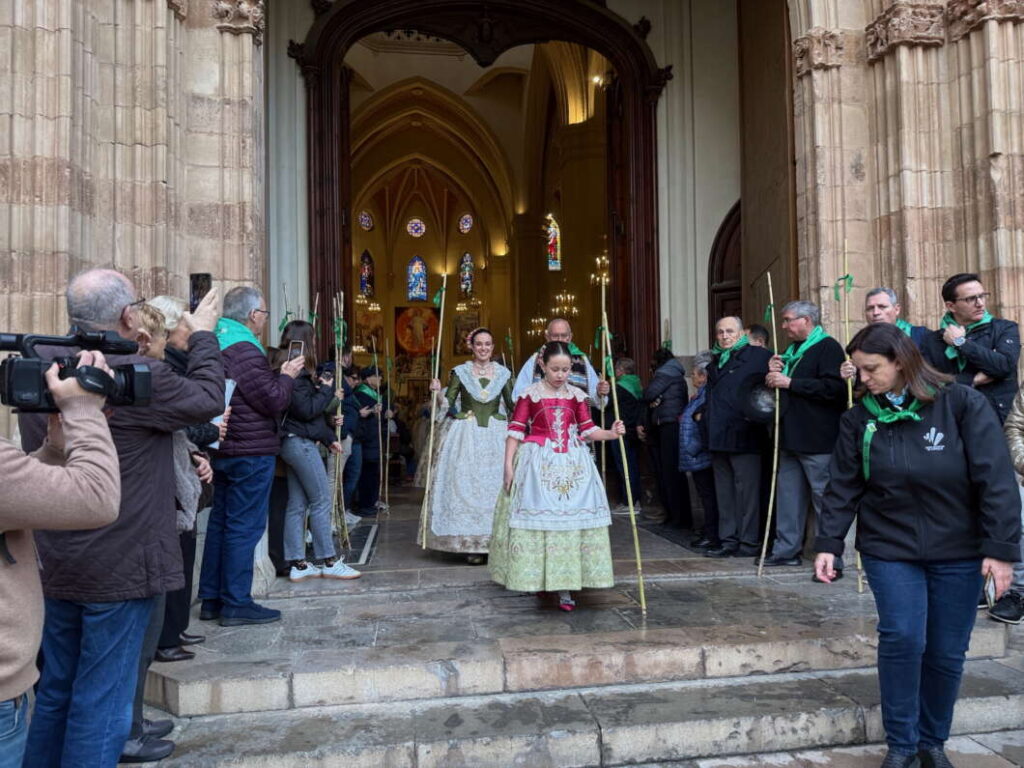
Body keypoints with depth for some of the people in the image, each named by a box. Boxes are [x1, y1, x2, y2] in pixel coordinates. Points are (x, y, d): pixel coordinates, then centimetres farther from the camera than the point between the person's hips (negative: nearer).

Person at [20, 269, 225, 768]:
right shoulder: (138, 375, -22)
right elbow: (208, 399, -8)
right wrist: (203, 338, 6)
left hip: (54, 564, 7)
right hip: (119, 568, -7)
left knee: (54, 690, 21)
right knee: (101, 703, 5)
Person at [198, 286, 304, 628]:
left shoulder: (218, 344, 13)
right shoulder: (244, 350, -18)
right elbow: (273, 401, -17)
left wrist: (279, 376, 12)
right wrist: (287, 375, -2)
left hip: (224, 449, 10)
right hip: (251, 452, -10)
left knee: (220, 522, 14)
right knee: (244, 527, -3)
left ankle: (211, 599, 22)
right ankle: (236, 604, 4)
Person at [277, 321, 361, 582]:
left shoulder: (296, 370, 16)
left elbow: (310, 411, 20)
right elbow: (307, 410, -17)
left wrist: (329, 437, 20)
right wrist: (327, 389, -5)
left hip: (294, 442, 10)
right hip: (300, 442, -10)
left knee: (298, 504, 8)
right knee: (322, 501, -4)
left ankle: (298, 564, 11)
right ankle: (328, 561, 2)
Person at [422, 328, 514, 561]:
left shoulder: (503, 373, 7)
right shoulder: (460, 372, 4)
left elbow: (513, 406, 11)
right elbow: (447, 404, 1)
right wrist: (437, 392, -16)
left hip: (496, 436, 1)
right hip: (467, 435, -1)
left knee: (496, 485, -2)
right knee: (465, 484, -4)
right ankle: (471, 543, 4)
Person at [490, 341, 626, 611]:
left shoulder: (577, 395, 6)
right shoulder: (530, 394, -2)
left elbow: (587, 431, 6)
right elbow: (515, 430, -2)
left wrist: (610, 433, -12)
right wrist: (508, 463, -7)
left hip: (572, 465, 2)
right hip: (538, 464, -2)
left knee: (571, 519, -1)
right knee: (536, 517, 1)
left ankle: (564, 585, 5)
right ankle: (536, 578, 17)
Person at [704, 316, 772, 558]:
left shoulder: (757, 356, -3)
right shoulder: (715, 362, 19)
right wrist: (704, 411, 20)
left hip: (744, 437, -7)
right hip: (719, 438, 7)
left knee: (747, 490, -2)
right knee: (724, 492, 10)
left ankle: (749, 542, 5)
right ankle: (728, 540, 18)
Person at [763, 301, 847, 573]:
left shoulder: (827, 347, -8)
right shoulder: (792, 350, 20)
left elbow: (834, 388, -22)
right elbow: (780, 388, 27)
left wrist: (791, 383, -18)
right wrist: (774, 375, 4)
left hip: (819, 441, -9)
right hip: (791, 438, 9)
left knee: (824, 498, -4)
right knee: (789, 494, 12)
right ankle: (787, 549, 21)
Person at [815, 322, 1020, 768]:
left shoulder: (962, 405, -9)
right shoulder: (859, 418, -3)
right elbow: (843, 487, 0)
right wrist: (828, 543, -6)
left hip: (958, 552, 0)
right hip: (890, 548, 1)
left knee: (947, 651, 7)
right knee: (902, 638, -11)